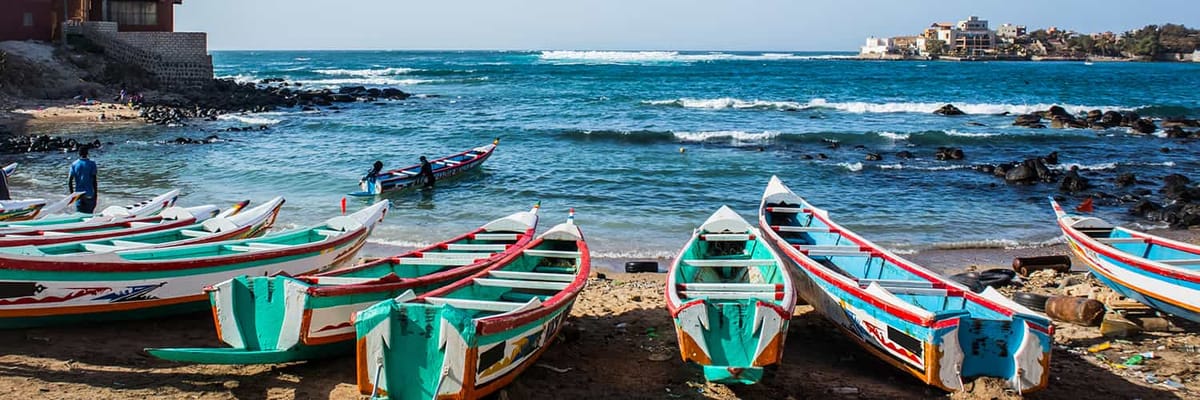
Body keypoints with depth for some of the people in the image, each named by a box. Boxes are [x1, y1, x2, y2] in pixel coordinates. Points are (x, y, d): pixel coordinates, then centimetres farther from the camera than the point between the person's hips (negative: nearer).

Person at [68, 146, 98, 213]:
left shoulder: (74, 164, 2)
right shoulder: (92, 164, -5)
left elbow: (69, 181, 0)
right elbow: (94, 181, -7)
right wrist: (95, 195, -1)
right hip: (89, 194, -2)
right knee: (89, 215, 4)